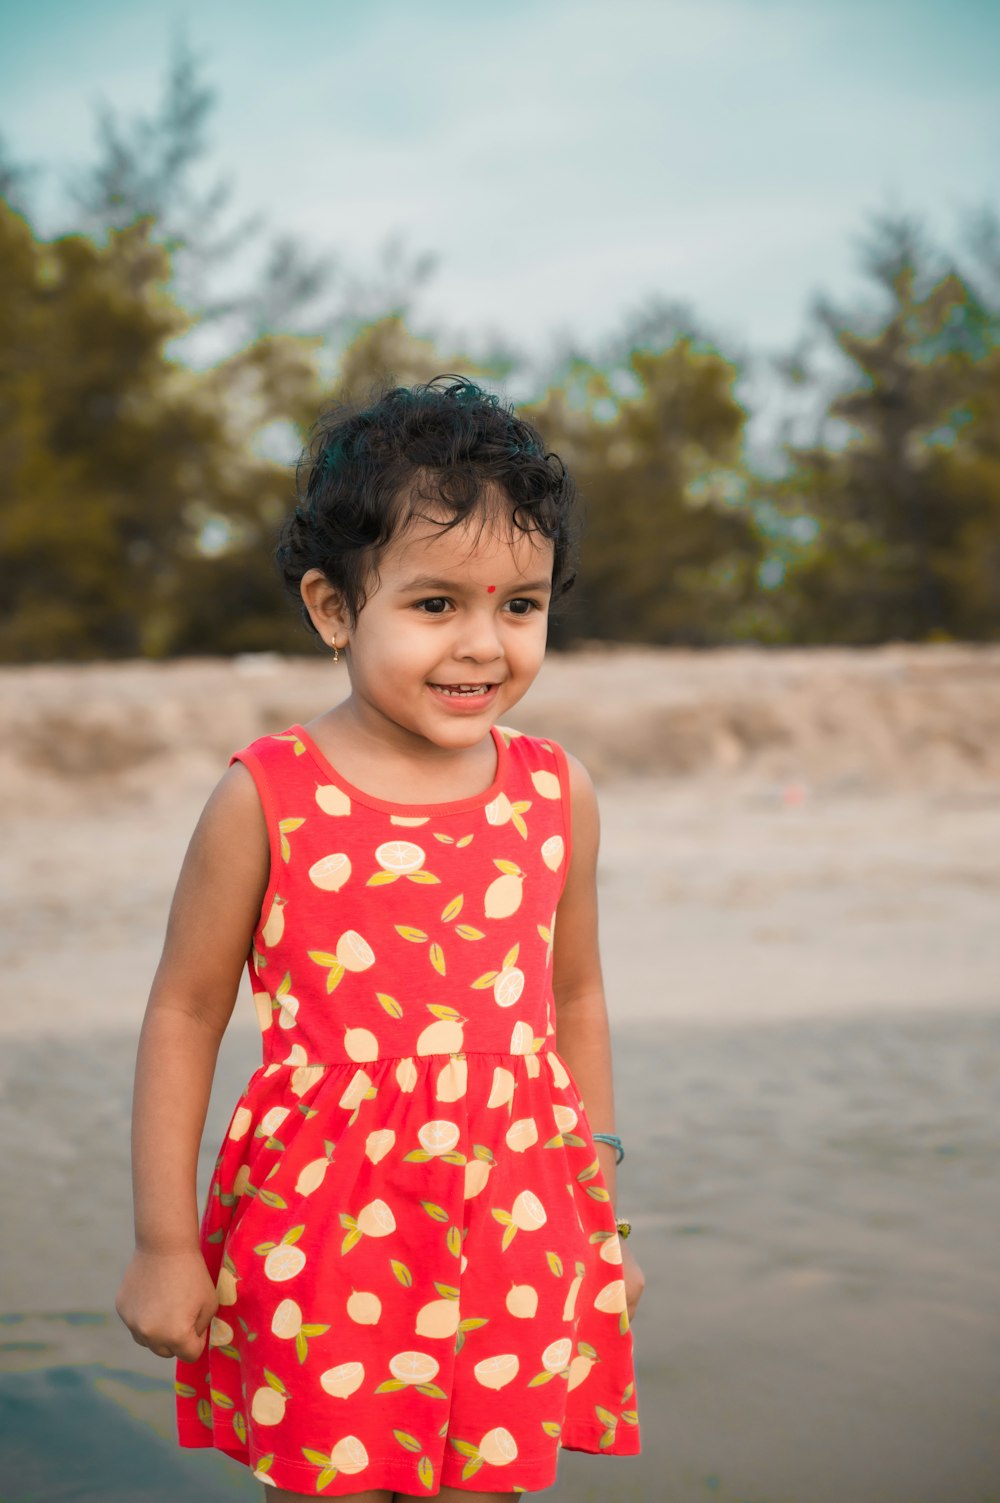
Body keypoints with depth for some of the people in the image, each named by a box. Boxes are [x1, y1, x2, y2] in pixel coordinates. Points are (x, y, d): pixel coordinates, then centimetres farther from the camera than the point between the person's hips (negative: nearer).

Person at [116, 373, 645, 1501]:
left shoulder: (556, 794, 1)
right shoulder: (266, 798, -9)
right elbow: (184, 1015, -2)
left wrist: (600, 1204, 18)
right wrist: (163, 1241, 0)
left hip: (516, 1239, 3)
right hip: (318, 1239, -2)